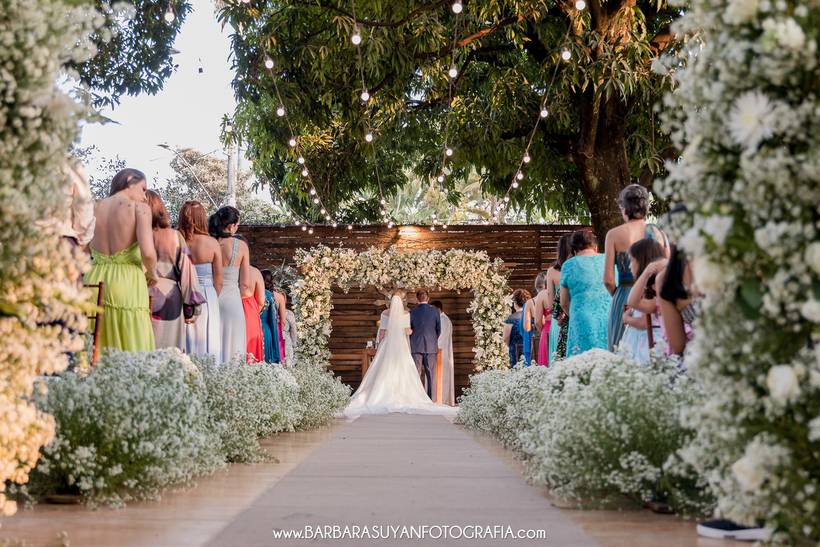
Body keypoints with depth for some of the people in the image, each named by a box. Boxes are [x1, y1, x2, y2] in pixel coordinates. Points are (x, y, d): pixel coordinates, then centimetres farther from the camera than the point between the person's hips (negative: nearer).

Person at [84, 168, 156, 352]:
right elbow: (148, 252, -12)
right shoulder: (139, 208, 0)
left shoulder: (95, 209, 13)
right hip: (127, 282, -5)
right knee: (131, 356, -3)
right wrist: (152, 273, 6)